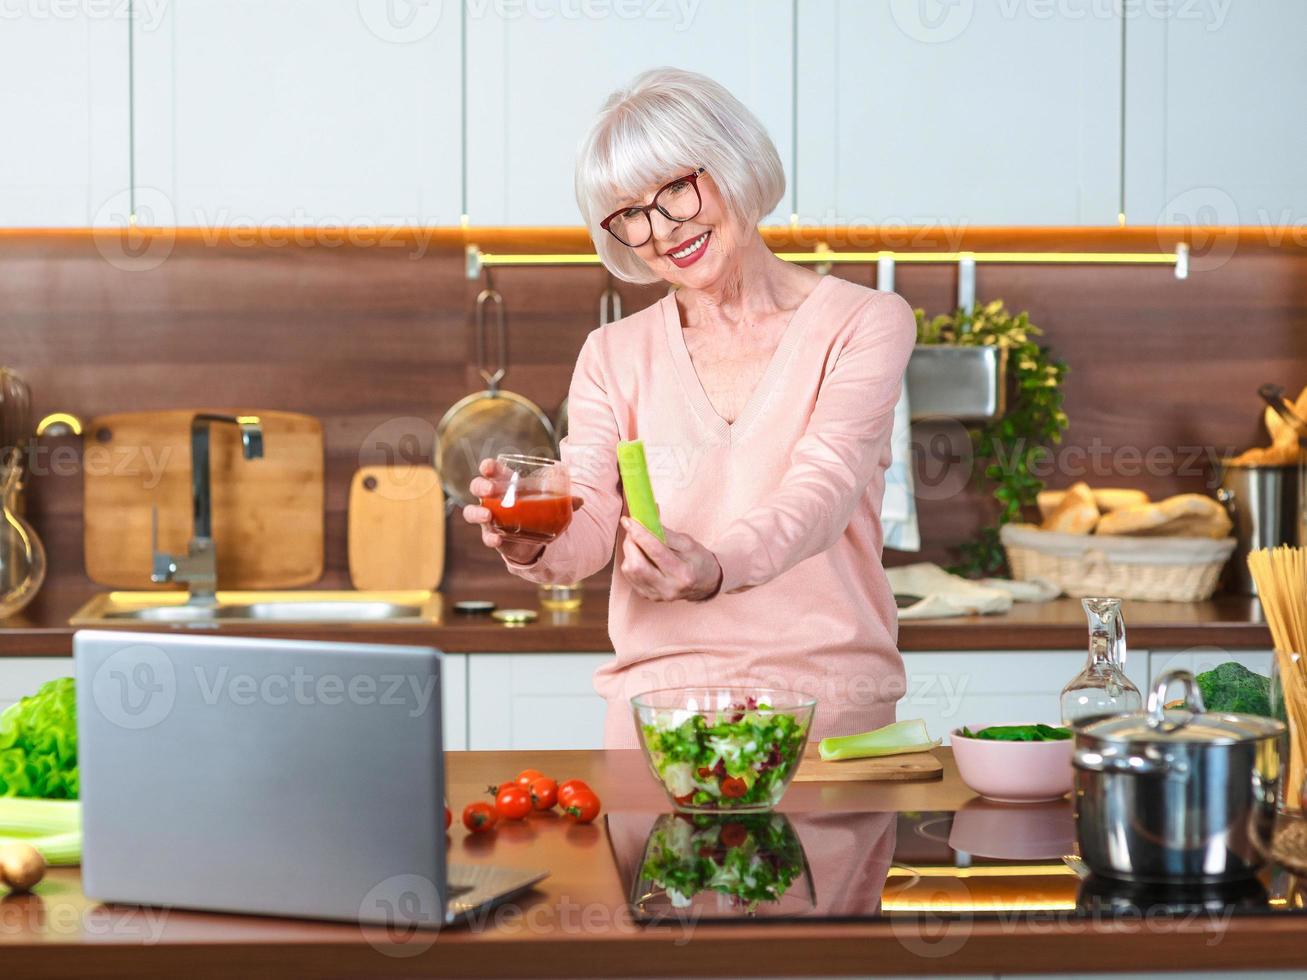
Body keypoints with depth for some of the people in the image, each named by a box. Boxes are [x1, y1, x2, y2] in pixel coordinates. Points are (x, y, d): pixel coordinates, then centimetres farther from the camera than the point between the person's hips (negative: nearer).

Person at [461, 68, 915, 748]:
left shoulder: (865, 324, 3)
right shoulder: (614, 355, 12)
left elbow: (820, 494, -12)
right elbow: (590, 528, 1)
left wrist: (714, 571, -32)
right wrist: (531, 544, -23)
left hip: (830, 702, -2)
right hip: (656, 710, 2)